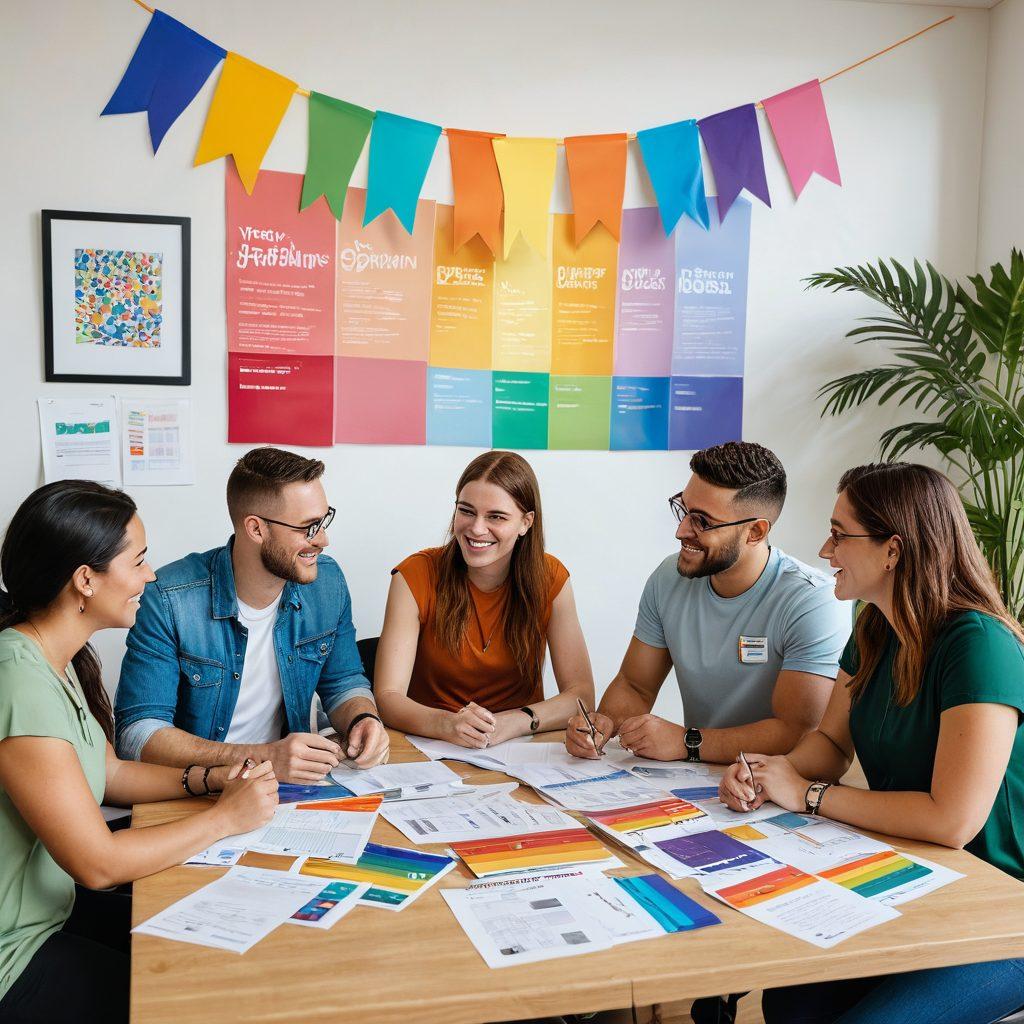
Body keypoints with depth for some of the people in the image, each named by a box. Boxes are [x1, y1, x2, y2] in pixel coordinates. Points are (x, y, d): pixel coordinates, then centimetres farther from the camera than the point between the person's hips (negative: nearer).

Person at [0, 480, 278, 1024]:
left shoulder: (60, 660, 0)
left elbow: (108, 771, 13)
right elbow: (97, 863, -26)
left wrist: (208, 779, -2)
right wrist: (226, 817, -15)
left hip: (53, 907, 8)